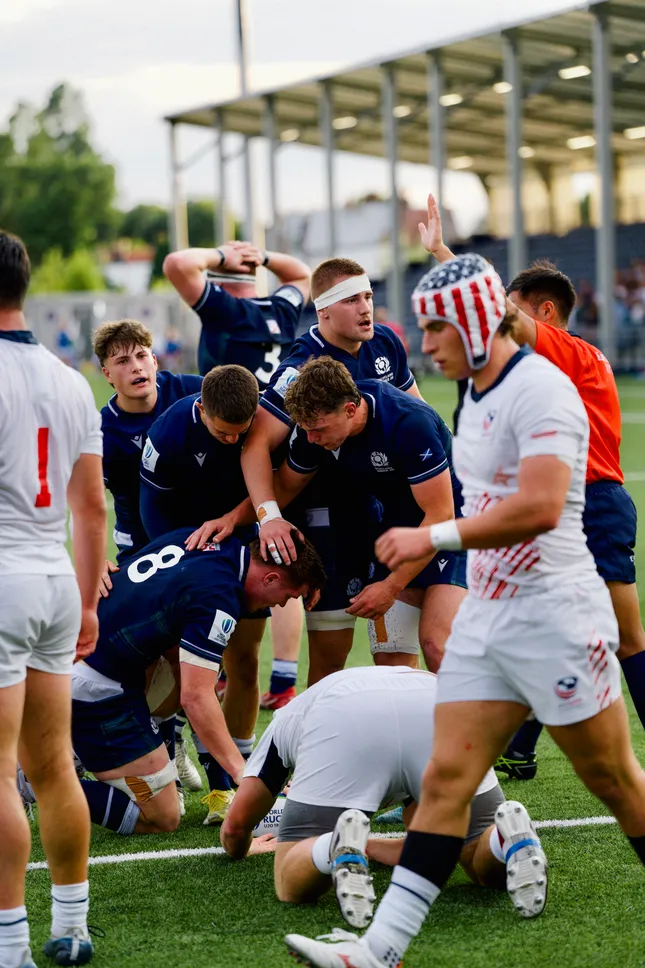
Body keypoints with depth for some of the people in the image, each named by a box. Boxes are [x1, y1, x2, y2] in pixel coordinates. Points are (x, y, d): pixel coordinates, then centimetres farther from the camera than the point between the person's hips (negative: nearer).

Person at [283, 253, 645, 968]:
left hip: (553, 614, -8)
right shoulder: (476, 398, 14)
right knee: (446, 778, 1)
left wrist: (434, 537, -23)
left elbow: (540, 507, -27)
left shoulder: (539, 388, -15)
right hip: (485, 617, 8)